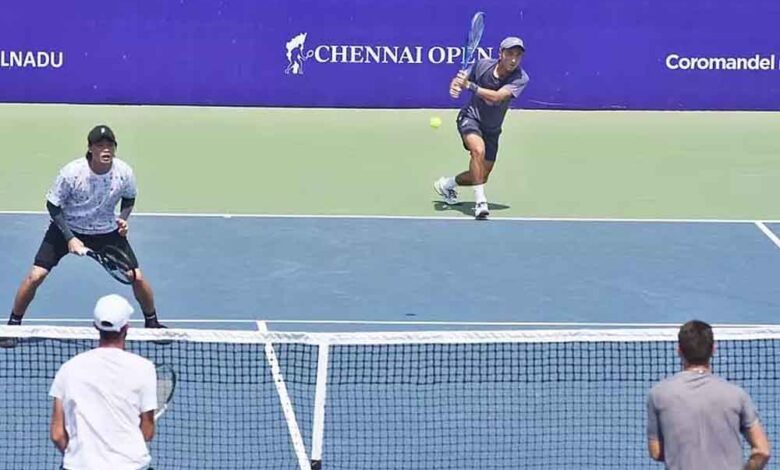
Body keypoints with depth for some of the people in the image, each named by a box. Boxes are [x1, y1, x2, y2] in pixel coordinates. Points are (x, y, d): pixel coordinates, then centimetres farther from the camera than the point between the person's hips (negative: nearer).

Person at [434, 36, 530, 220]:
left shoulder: (521, 79, -18)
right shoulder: (483, 65, -13)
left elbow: (497, 97, -32)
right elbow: (461, 79, 3)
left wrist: (470, 85, -38)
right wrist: (455, 85, -20)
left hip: (491, 130, 3)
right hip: (470, 117, -3)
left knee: (481, 176, 8)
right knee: (478, 150, -34)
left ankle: (447, 184, 37)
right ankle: (480, 201, -32)